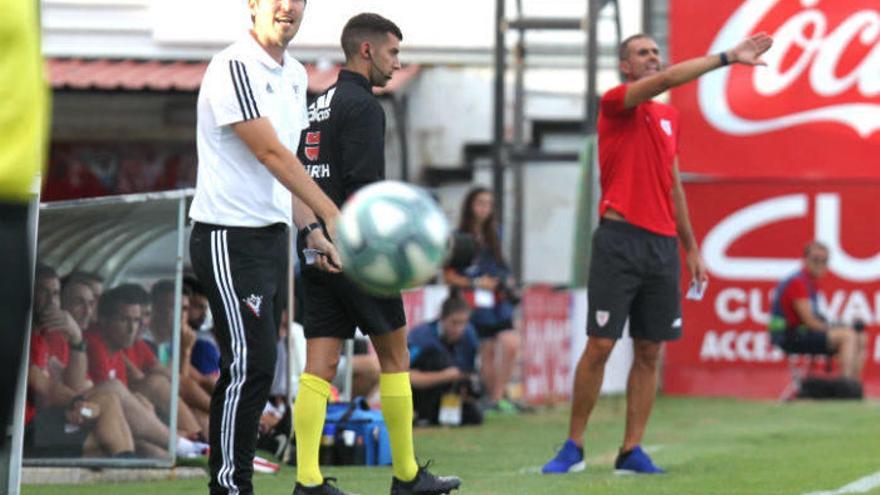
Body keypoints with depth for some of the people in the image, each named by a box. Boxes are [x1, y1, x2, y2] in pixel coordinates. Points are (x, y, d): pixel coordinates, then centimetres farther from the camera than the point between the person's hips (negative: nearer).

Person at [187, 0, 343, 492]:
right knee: (248, 364, -11)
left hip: (273, 238, 9)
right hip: (230, 240, -9)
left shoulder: (295, 74, 14)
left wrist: (313, 231, 12)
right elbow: (270, 153, -22)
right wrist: (332, 215, -27)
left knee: (257, 367, 8)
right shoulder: (235, 67, -14)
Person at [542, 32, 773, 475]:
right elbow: (666, 79, -20)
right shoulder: (616, 103, -3)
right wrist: (727, 57, -23)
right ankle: (573, 446, 3)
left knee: (649, 351, 3)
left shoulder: (670, 117, 18)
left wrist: (691, 247, 21)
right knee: (600, 346, -7)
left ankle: (631, 451, 6)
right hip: (620, 239, -6)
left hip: (663, 244, 6)